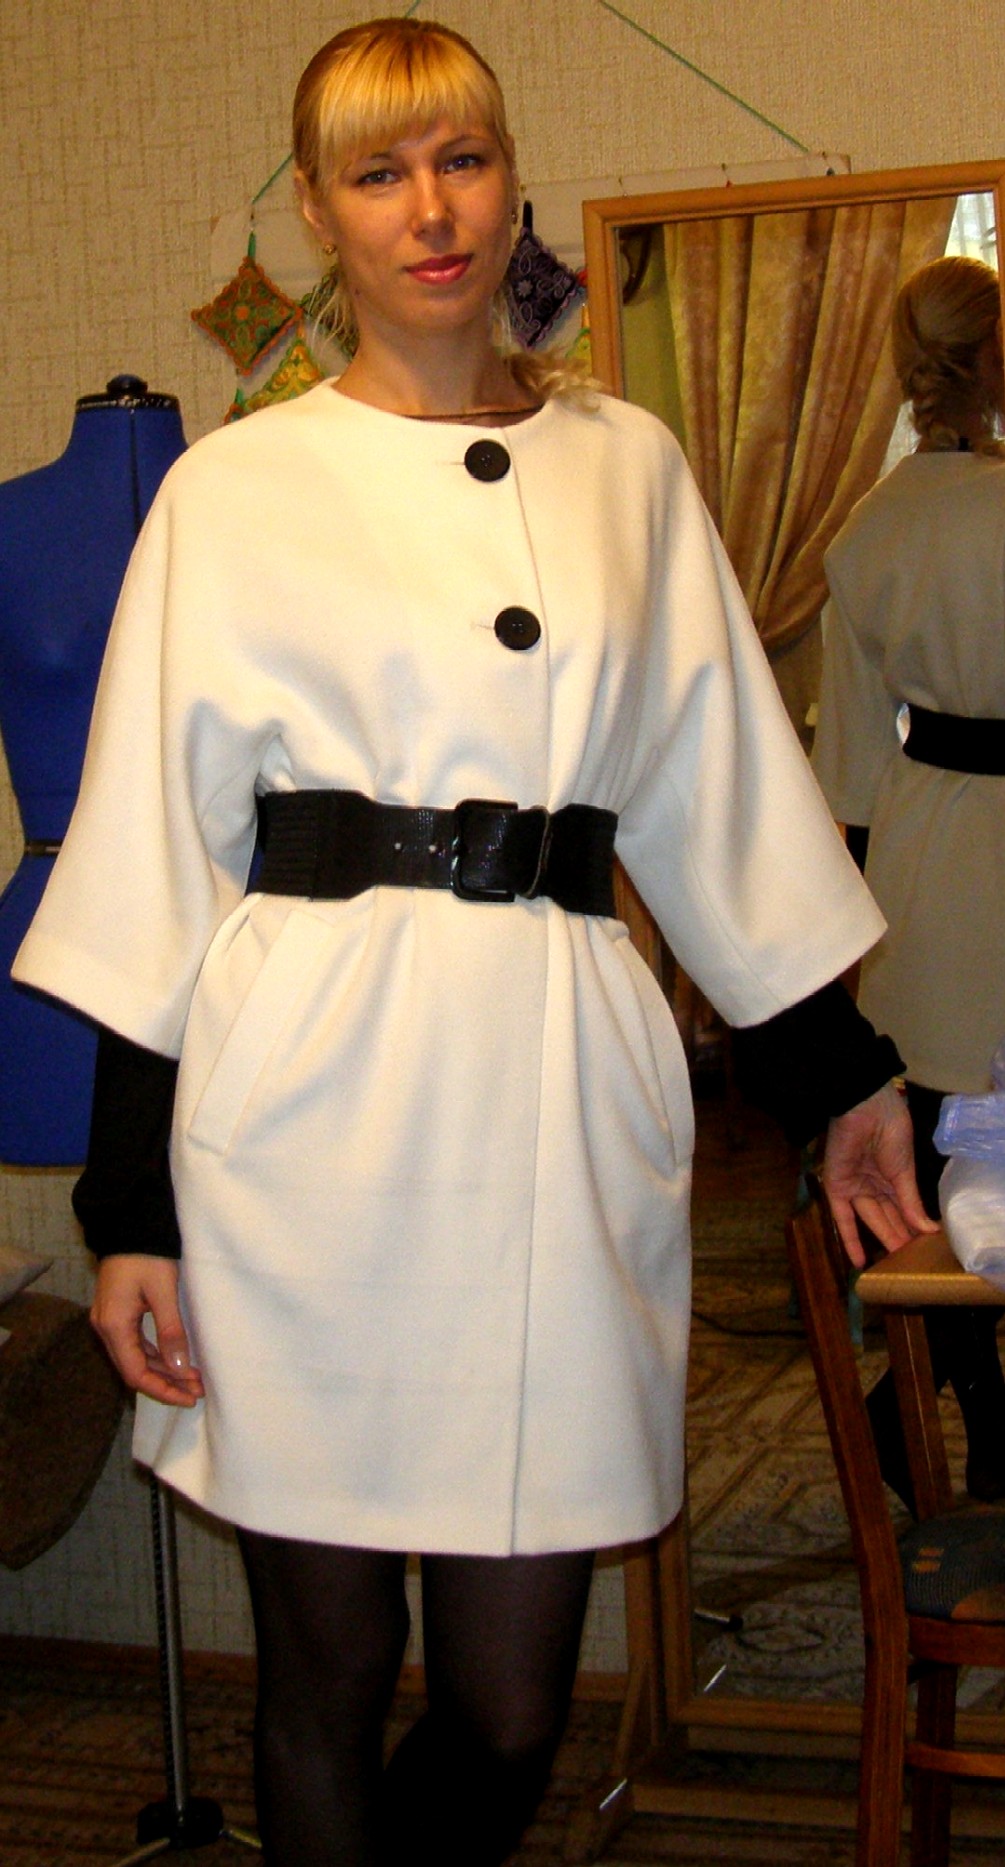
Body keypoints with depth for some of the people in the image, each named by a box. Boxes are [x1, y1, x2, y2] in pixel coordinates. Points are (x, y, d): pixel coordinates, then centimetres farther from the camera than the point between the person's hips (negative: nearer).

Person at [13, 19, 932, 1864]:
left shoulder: (630, 465, 12)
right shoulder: (236, 489, 3)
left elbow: (723, 791, 17)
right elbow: (155, 849, 2)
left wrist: (841, 1073, 17)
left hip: (564, 1108, 2)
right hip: (311, 1116, -2)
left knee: (511, 1714, 6)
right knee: (326, 1680, 9)